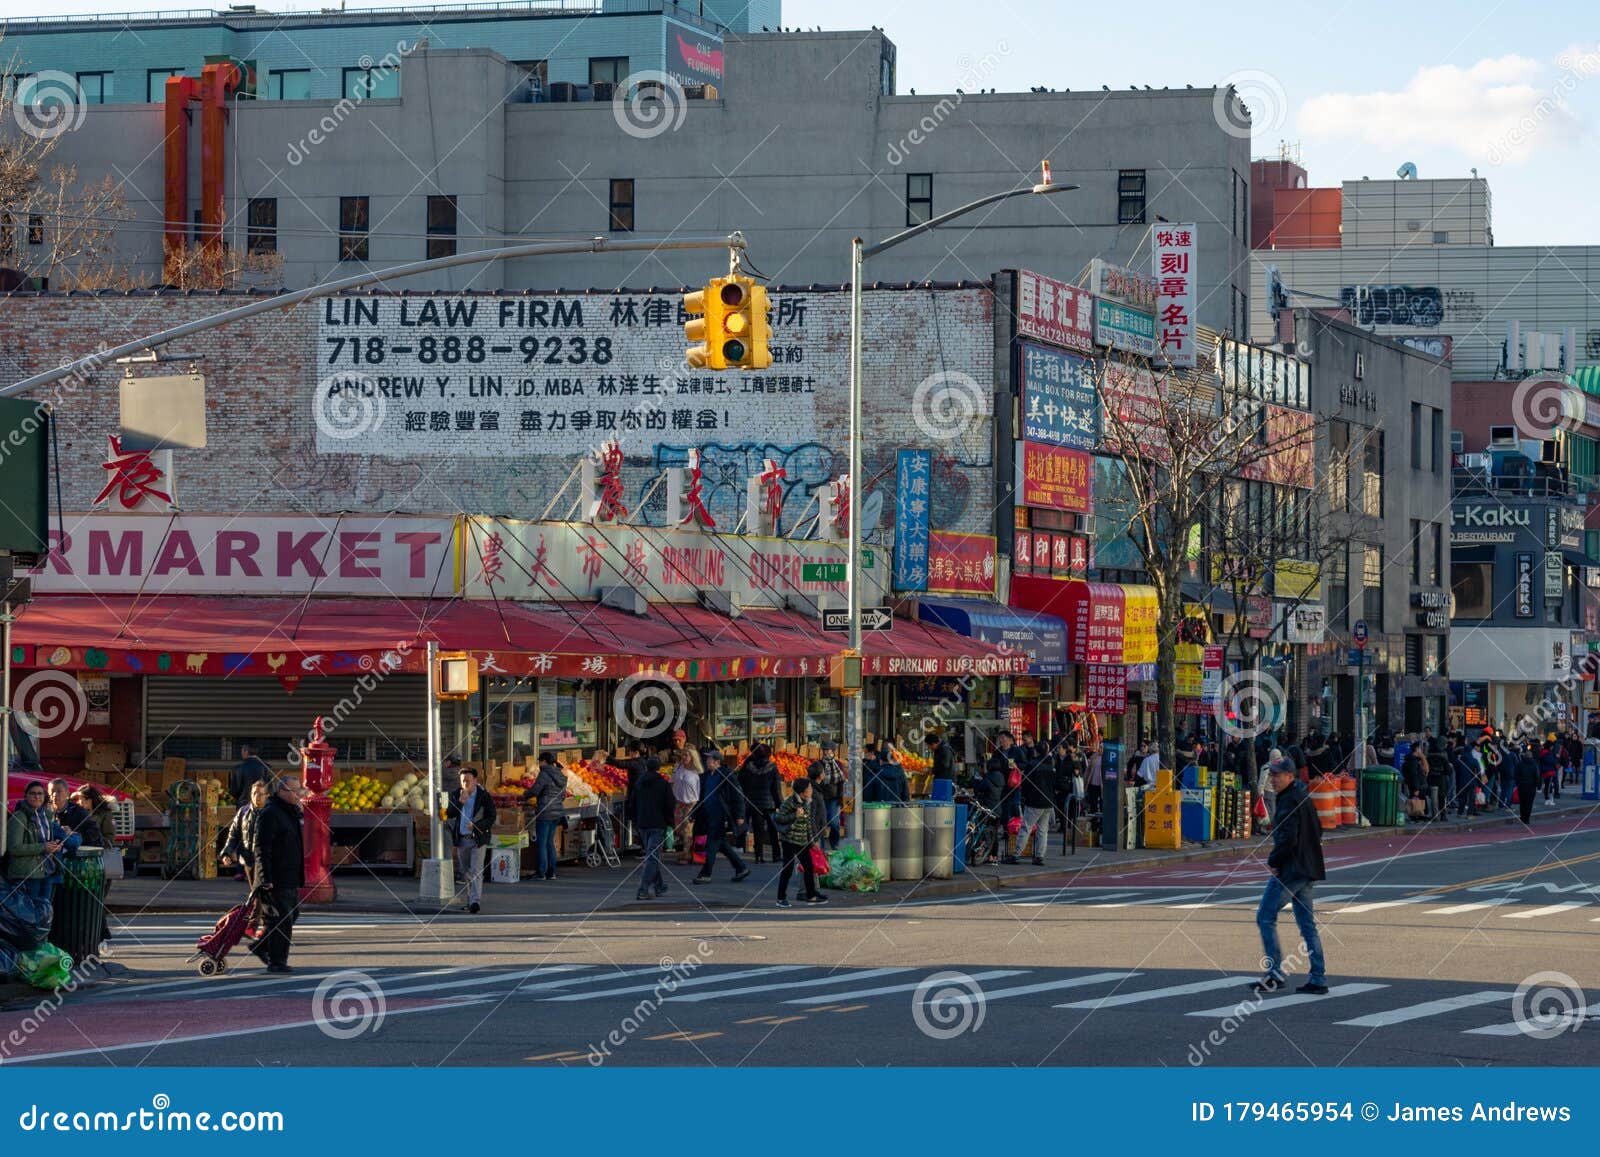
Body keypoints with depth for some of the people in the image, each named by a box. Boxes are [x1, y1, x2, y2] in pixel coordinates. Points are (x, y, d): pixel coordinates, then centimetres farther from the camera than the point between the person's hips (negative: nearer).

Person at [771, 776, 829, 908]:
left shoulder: (808, 802, 8)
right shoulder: (790, 803, -14)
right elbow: (778, 818, -17)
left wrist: (812, 839, 19)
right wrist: (794, 816, -25)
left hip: (803, 841, 7)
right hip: (790, 839, -7)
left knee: (809, 867, 10)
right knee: (788, 869, -4)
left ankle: (811, 896, 22)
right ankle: (781, 898, 4)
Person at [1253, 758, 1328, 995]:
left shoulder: (1289, 801, -15)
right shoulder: (1304, 797, 16)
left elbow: (1288, 837, -24)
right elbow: (1317, 832, 24)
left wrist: (1273, 861, -12)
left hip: (1289, 870, -10)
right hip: (1308, 870, 10)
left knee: (1265, 917, -2)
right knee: (1307, 924, 10)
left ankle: (1275, 973, -5)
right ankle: (1318, 980, 8)